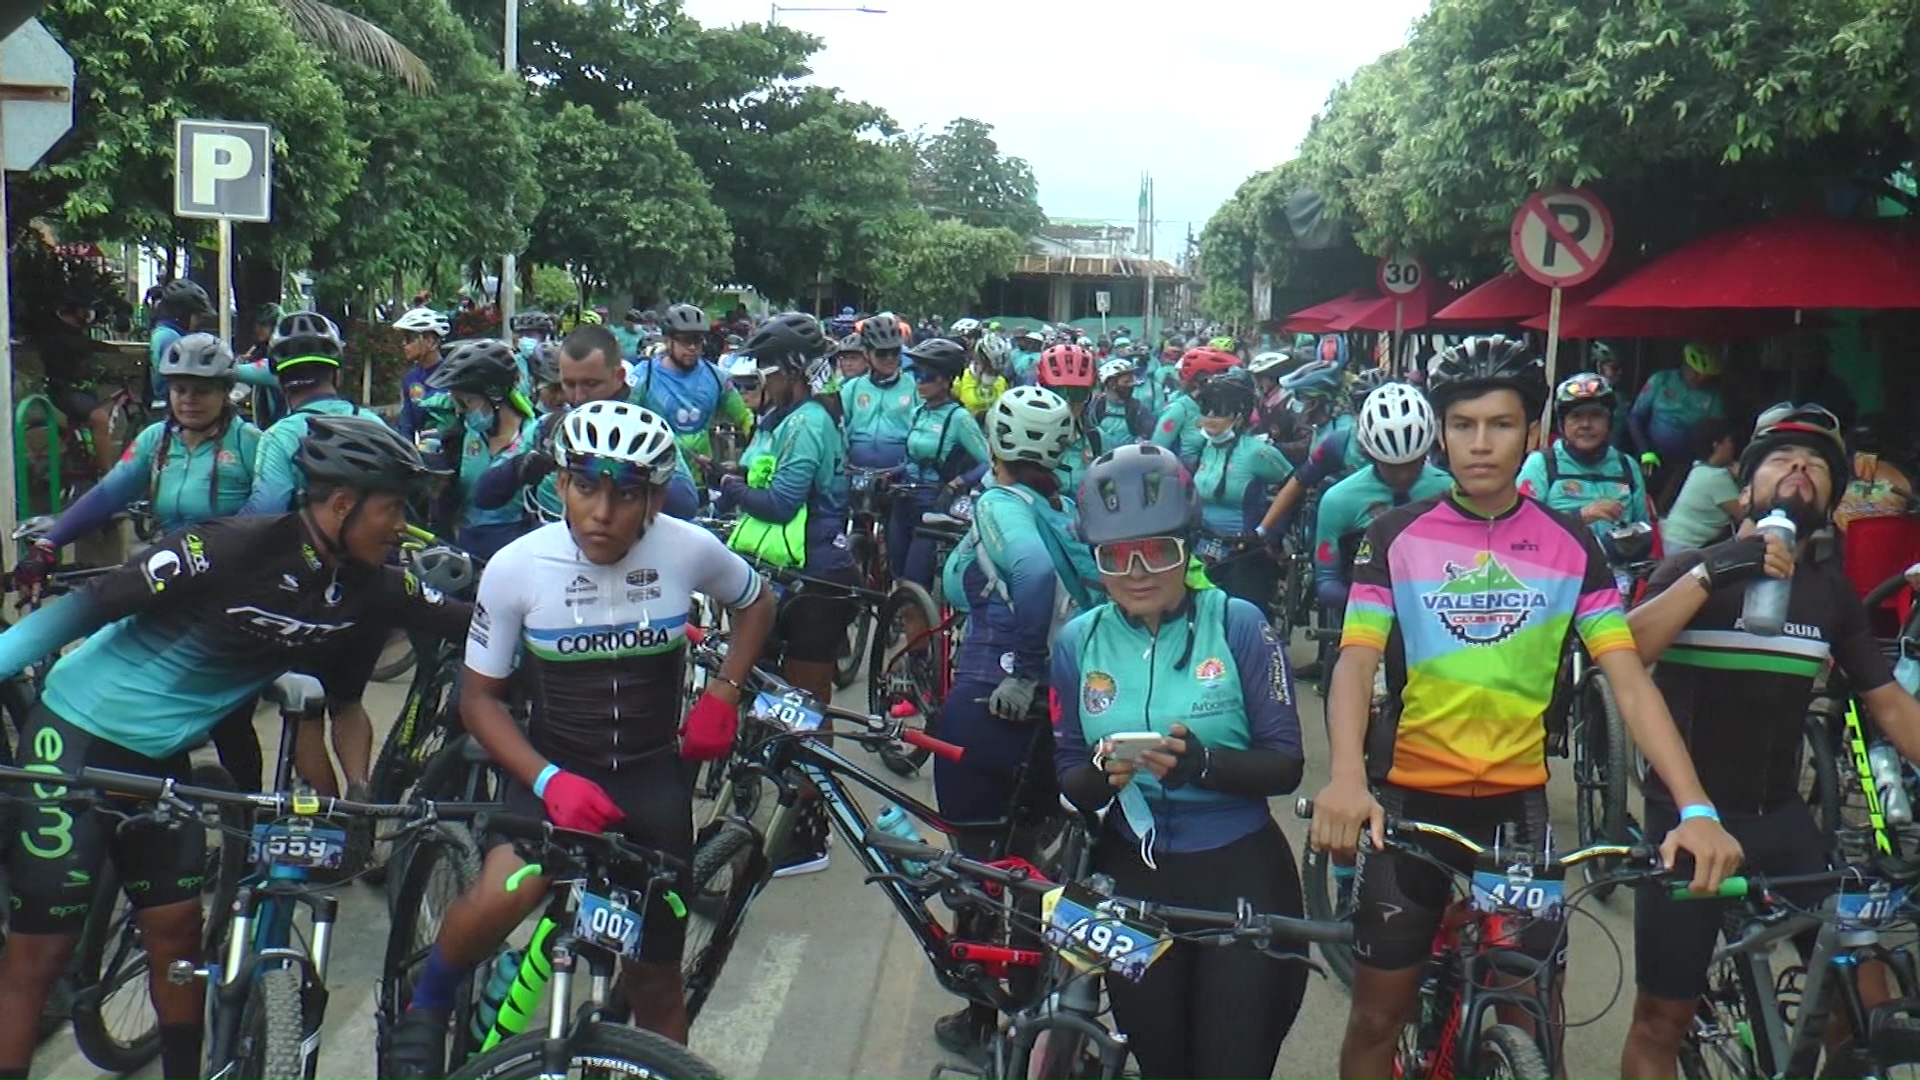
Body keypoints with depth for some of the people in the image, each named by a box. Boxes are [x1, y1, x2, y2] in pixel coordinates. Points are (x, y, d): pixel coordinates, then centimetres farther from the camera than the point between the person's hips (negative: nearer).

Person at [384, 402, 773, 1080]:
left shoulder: (690, 551, -12)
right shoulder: (516, 568, -15)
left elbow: (756, 604, 9)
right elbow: (479, 697, -7)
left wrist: (723, 693, -6)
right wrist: (549, 781, -21)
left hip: (654, 776, 2)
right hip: (555, 770, -1)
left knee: (656, 984, 8)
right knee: (499, 898, -31)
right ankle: (424, 1010, 1)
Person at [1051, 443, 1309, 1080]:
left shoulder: (1237, 625, -8)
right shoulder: (1079, 643, 0)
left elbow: (1285, 764, -9)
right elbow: (1068, 782, 1)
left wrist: (1203, 764, -27)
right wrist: (1100, 776, -22)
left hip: (1239, 872, -2)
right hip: (1133, 878, 3)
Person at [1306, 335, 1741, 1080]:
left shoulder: (1570, 546, -1)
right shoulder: (1396, 536, -4)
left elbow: (1629, 681, -7)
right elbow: (1355, 664, -14)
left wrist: (1695, 807, -21)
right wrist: (1346, 777, -33)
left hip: (1518, 803, 1)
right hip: (1408, 798, -1)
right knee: (1378, 1013, 7)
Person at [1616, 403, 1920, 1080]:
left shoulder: (1833, 596, 6)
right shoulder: (1693, 571, -6)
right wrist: (1712, 572, -32)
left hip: (1782, 820, 4)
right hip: (1688, 817, -3)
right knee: (1662, 1019, 3)